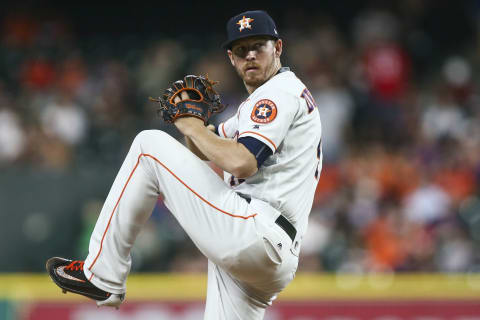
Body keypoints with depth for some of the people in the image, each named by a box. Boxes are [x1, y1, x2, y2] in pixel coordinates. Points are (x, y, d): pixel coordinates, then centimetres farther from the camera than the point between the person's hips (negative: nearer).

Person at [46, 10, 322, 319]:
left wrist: (194, 128, -5)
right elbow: (202, 150, 33)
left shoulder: (279, 91, -3)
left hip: (253, 233, -10)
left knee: (149, 145, -4)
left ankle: (101, 275, -4)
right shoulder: (264, 100, 29)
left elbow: (241, 163, -20)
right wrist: (191, 118, 11)